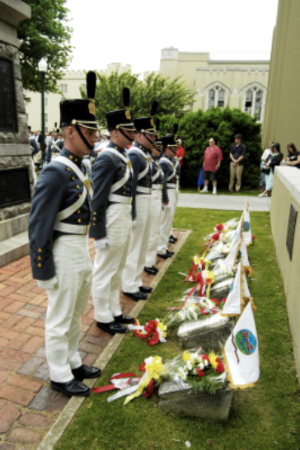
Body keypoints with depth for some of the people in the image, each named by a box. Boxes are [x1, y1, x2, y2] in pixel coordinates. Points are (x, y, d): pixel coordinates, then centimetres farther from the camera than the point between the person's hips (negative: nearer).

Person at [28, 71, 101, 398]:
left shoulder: (78, 166, 8)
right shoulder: (55, 172, -21)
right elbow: (38, 227, -20)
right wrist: (43, 274, -16)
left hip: (81, 251, 9)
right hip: (64, 255, -9)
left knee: (75, 314, 23)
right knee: (60, 319, 9)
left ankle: (73, 363, 42)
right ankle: (60, 376, 30)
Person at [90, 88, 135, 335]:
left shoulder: (123, 156, 11)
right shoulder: (107, 158, -18)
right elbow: (97, 199, -20)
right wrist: (99, 234, -19)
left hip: (125, 216, 10)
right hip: (112, 219, -10)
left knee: (118, 268, 19)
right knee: (106, 270, 5)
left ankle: (114, 311, 35)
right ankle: (103, 317, 22)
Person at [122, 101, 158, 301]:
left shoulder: (145, 154, 13)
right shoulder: (134, 155, -16)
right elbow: (130, 186, -20)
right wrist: (132, 214, -21)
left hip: (147, 203, 10)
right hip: (138, 204, -10)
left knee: (142, 245, 17)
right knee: (134, 246, 0)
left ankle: (136, 281, 30)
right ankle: (129, 286, 13)